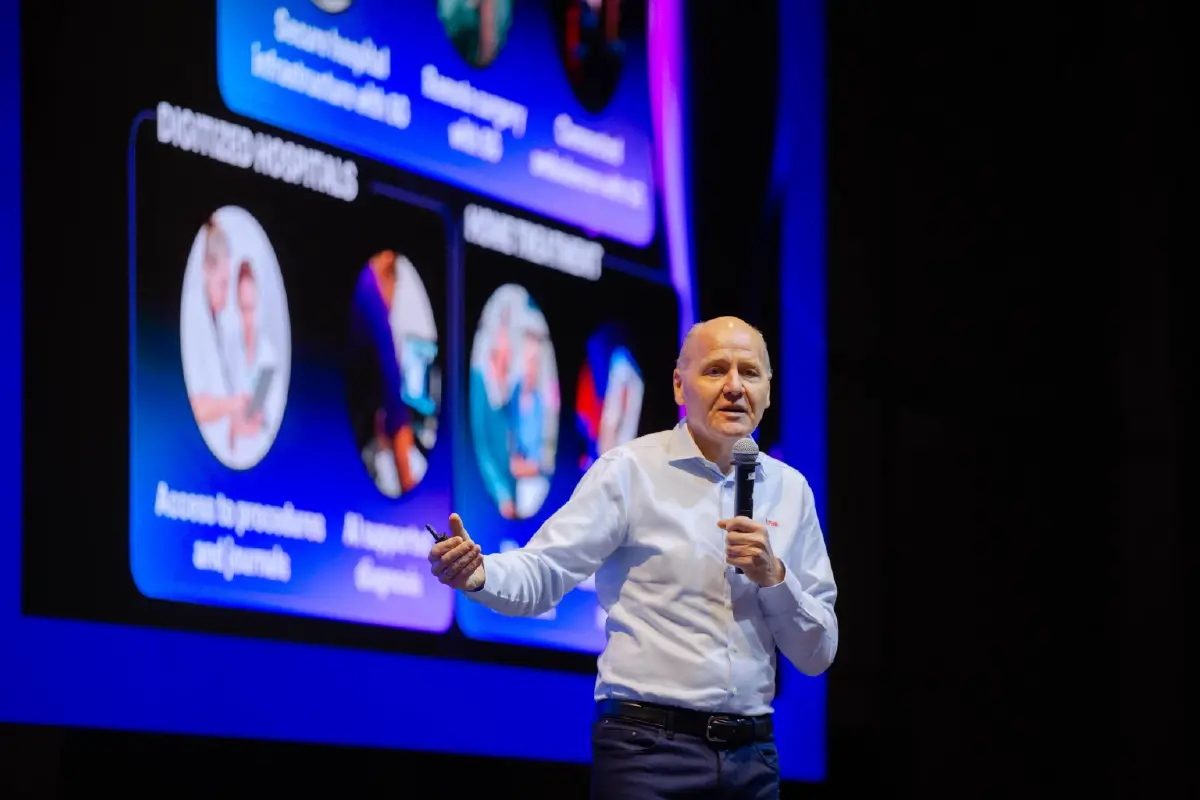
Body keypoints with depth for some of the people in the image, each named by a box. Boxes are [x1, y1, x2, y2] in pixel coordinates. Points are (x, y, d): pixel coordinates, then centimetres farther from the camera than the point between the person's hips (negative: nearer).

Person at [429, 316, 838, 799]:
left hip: (753, 759, 4)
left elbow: (817, 656, 10)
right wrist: (479, 574, -31)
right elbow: (542, 575, -11)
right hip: (649, 748, -4)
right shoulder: (631, 470, -1)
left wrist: (774, 577, -7)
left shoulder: (789, 490, 10)